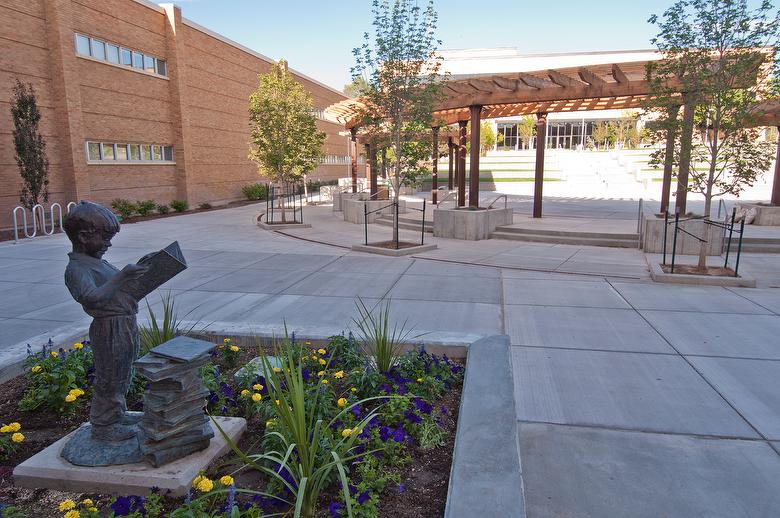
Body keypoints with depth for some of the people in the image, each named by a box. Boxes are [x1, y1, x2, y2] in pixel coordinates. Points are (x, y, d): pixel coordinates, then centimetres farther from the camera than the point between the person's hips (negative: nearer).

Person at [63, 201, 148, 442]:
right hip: (110, 329, -10)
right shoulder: (76, 268, -17)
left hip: (126, 325, 10)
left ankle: (117, 414, 40)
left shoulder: (97, 262, 13)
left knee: (122, 376, 23)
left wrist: (134, 273, 10)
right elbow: (91, 297, -34)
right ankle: (102, 426, 21)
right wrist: (120, 278, -39)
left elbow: (116, 289, 25)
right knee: (109, 379, 4)